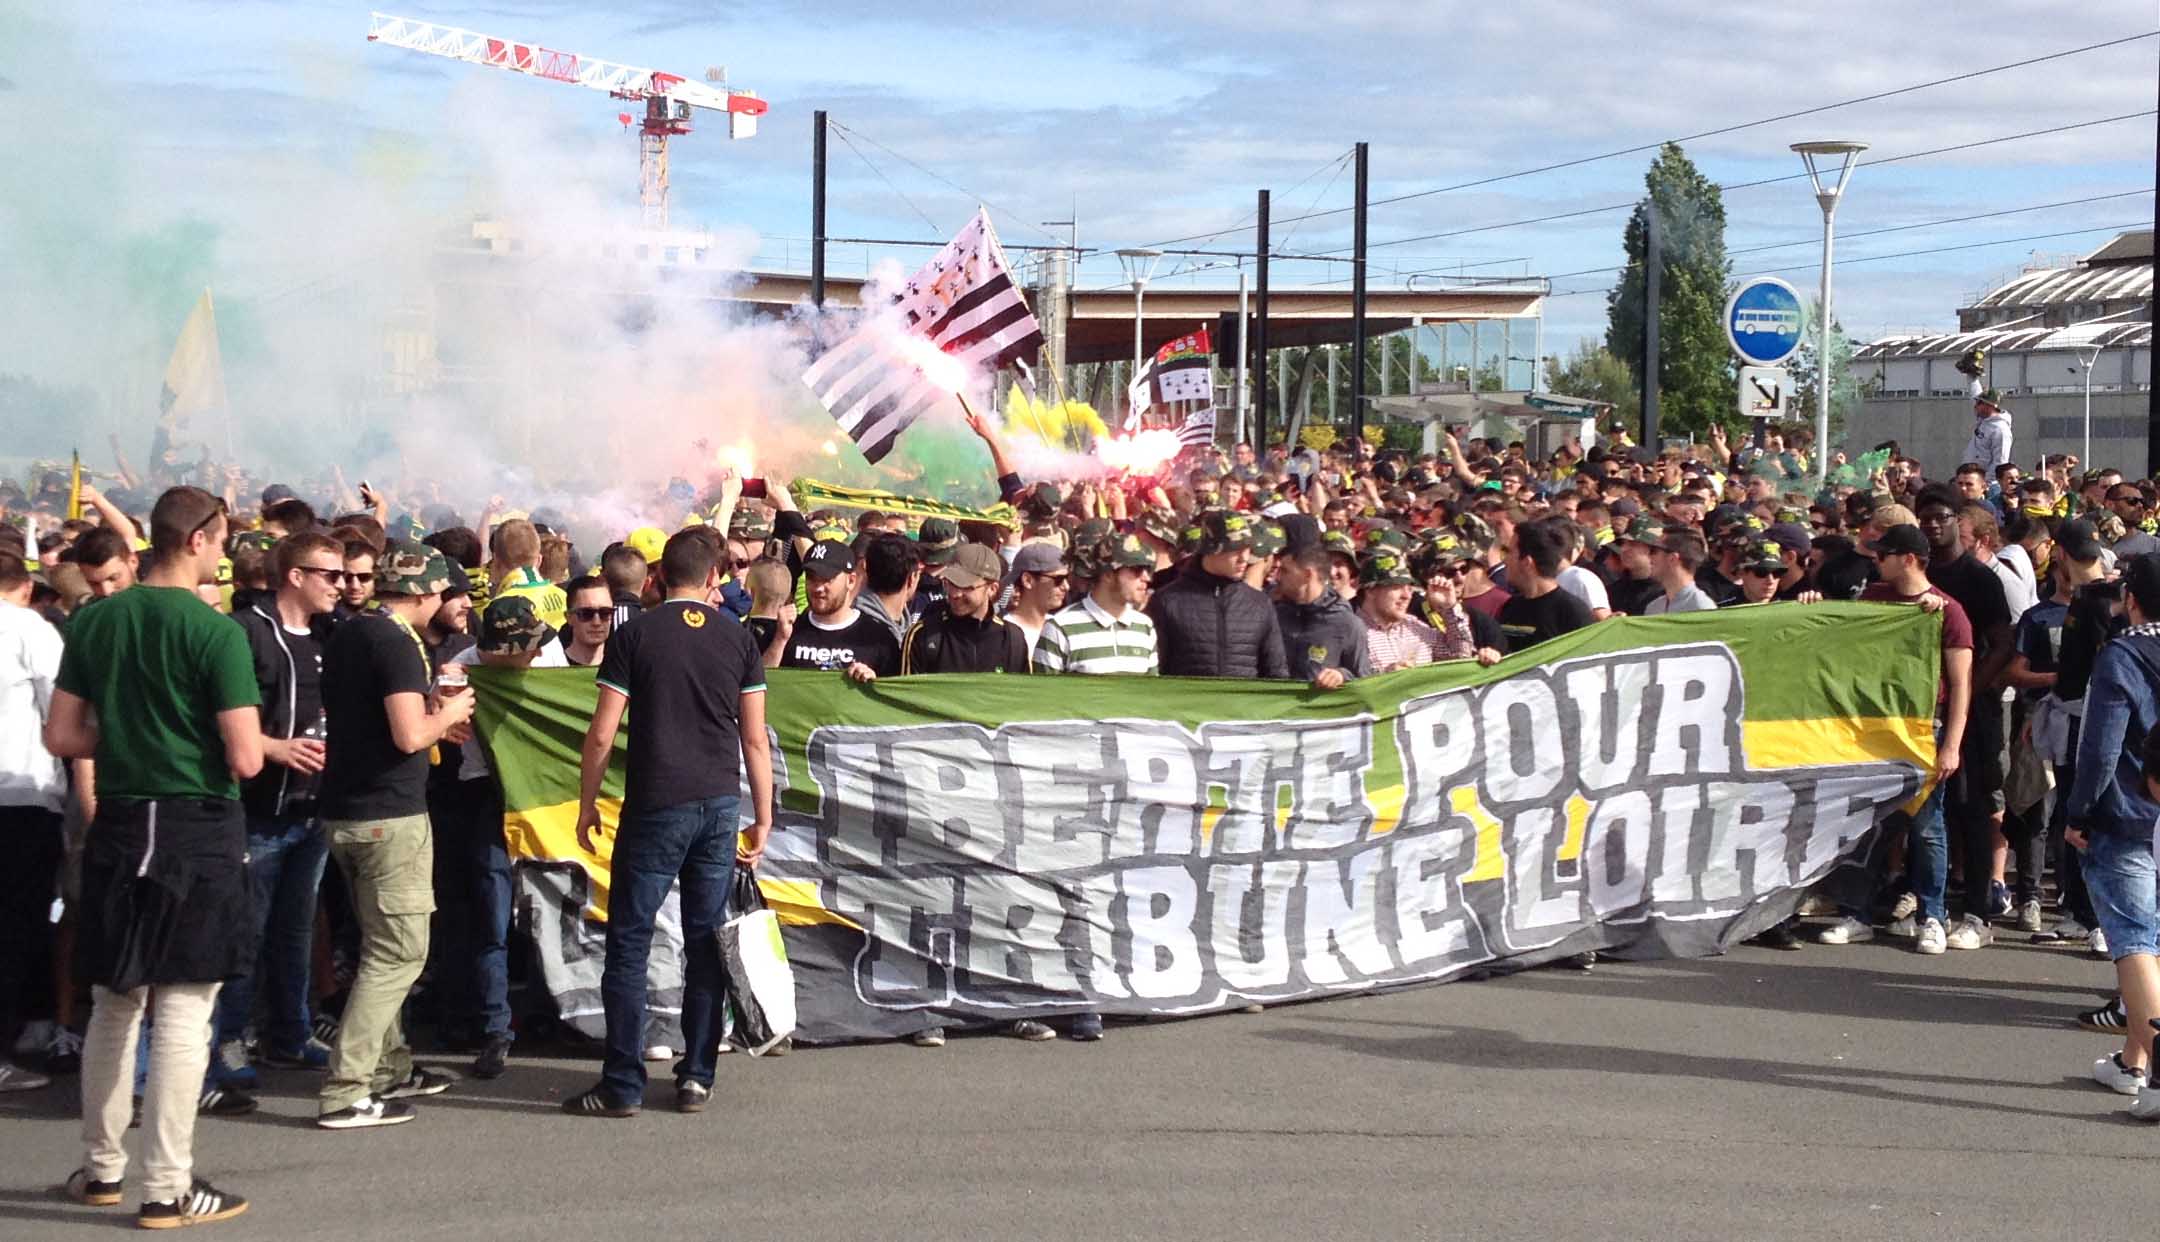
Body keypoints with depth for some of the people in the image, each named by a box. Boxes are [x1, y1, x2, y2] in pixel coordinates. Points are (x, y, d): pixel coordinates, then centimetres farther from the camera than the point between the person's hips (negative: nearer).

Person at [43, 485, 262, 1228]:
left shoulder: (93, 622, 3)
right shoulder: (216, 632, -14)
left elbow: (62, 736, 7)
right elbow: (245, 760, -16)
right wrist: (240, 735, 5)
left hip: (119, 825, 6)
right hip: (197, 829, -6)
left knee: (113, 1006, 17)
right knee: (182, 1014, -1)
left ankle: (101, 1168, 26)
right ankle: (167, 1188, 1)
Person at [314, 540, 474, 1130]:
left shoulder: (347, 635, 12)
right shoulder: (396, 643, -16)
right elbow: (409, 736, -23)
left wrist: (432, 716, 19)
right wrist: (447, 714, -4)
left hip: (344, 811, 9)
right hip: (390, 816, -9)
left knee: (384, 948, 20)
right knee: (399, 953, -4)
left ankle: (391, 1068, 29)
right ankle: (345, 1092, -8)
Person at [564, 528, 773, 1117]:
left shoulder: (635, 634, -2)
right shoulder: (737, 637, 5)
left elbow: (602, 733, -4)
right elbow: (755, 740, 5)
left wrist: (587, 803, 8)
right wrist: (763, 818, 12)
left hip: (655, 805, -3)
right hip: (720, 804, 3)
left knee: (628, 943, 2)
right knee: (706, 944, 9)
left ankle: (622, 1085, 1)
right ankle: (696, 1078, 10)